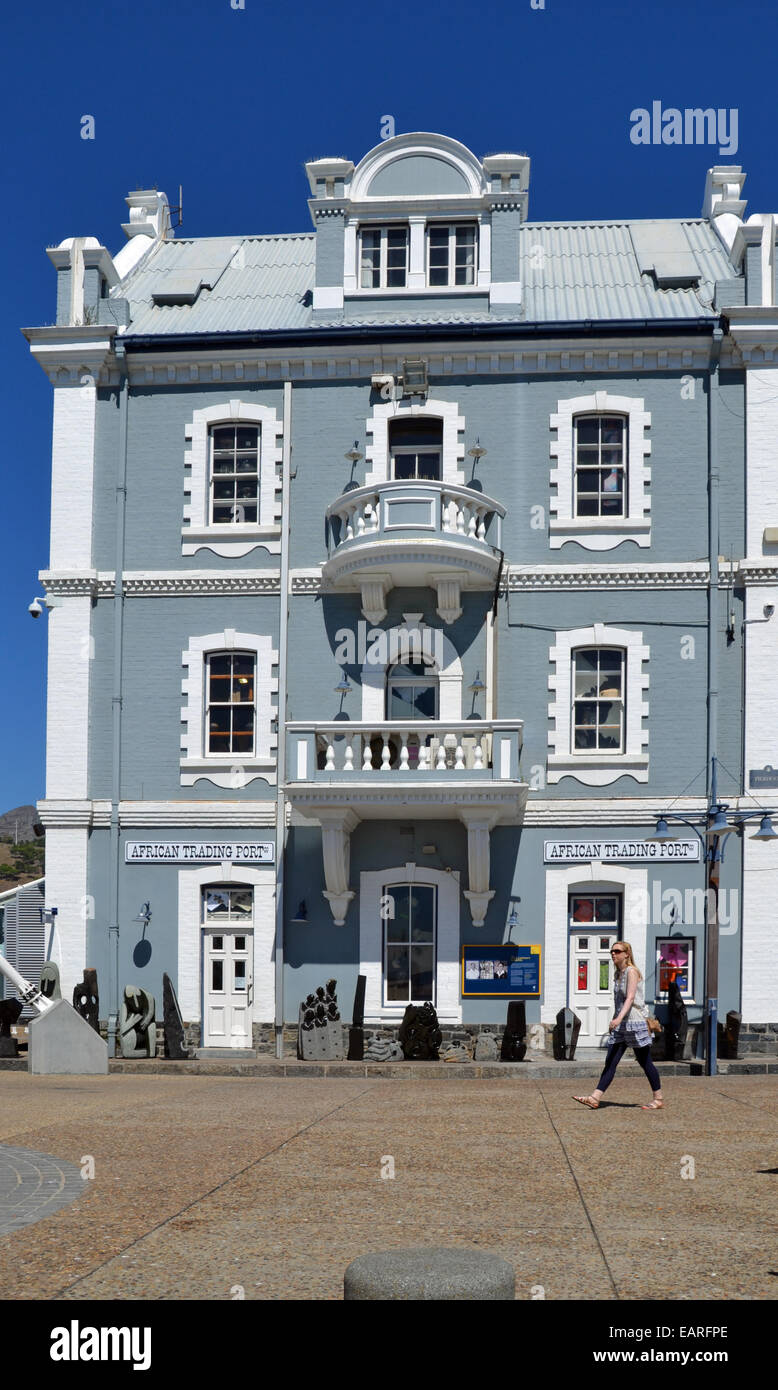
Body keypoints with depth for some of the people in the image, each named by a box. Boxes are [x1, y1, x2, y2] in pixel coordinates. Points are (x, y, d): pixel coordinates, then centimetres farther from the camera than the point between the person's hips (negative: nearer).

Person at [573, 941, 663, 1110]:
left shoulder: (631, 971, -10)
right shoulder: (618, 974, 15)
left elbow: (630, 997, -21)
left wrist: (619, 1018, -32)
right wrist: (616, 1020, 22)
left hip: (635, 1023, -8)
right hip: (621, 1026, 8)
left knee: (645, 1063, 1)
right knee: (610, 1062, 0)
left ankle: (658, 1100, 11)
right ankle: (595, 1098, -6)